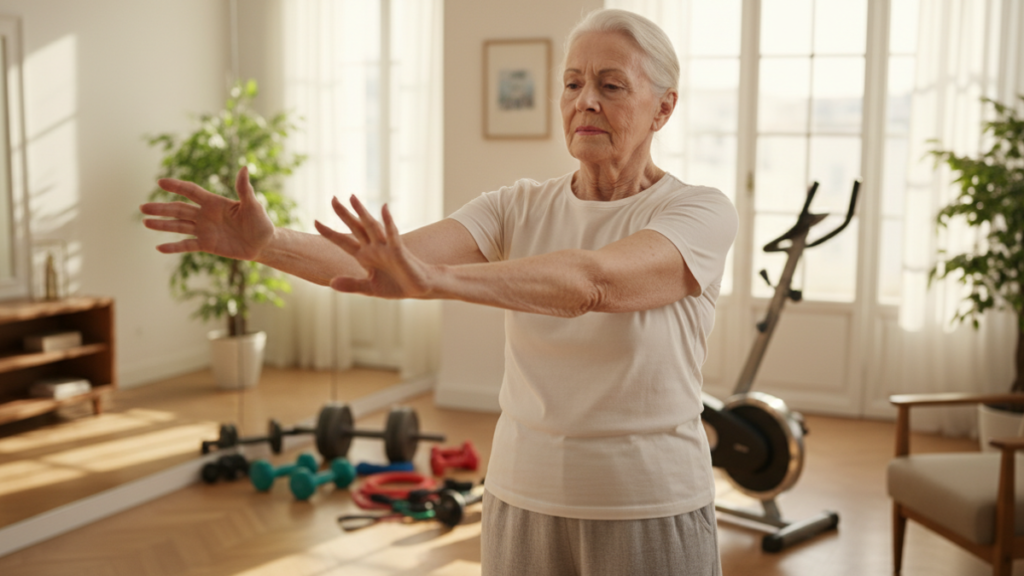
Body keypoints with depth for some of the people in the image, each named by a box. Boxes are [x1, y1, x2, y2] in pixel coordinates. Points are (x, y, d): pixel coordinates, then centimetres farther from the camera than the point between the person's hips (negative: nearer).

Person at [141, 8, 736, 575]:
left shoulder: (703, 213, -11)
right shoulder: (519, 207, 0)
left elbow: (591, 281, -31)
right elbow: (391, 263, -15)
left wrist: (434, 278, -44)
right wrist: (266, 242, -31)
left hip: (647, 514, -3)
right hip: (522, 500, 3)